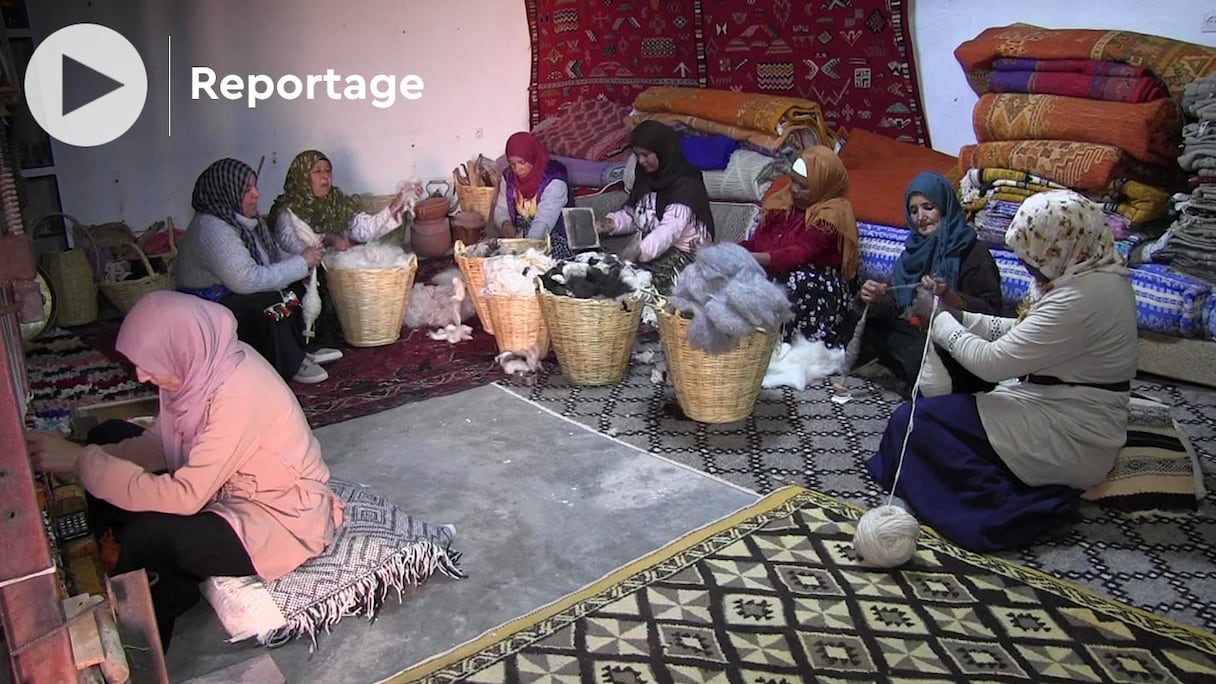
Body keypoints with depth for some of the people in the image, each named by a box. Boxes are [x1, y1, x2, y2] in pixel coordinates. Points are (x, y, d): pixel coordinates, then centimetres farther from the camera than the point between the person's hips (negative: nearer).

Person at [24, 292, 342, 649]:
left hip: (284, 518, -8)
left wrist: (81, 460, -25)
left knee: (146, 537, -23)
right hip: (235, 491, 9)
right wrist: (94, 455, -13)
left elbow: (184, 497, -29)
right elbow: (160, 443, 5)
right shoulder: (200, 366, -7)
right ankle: (174, 591, 14)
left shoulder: (239, 395, -31)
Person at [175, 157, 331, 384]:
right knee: (274, 305, -31)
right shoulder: (211, 229, -26)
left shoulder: (245, 219, 3)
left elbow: (274, 255, 11)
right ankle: (290, 364, -11)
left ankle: (303, 349, 4)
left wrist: (303, 259, -10)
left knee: (301, 286, -2)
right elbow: (248, 280, -33)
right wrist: (301, 263, -26)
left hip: (235, 292, 10)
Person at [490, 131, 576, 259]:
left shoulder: (554, 181, -19)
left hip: (552, 237, -5)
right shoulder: (509, 176, 2)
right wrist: (505, 224, -16)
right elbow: (501, 209, 8)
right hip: (518, 234, 5)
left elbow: (543, 224, -27)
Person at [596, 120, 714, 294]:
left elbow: (670, 229, -26)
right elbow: (631, 214, 19)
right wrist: (611, 223, -4)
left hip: (682, 254, -7)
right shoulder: (646, 178, 13)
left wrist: (640, 249, -42)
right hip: (649, 252, 7)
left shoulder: (685, 184, -14)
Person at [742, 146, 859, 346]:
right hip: (774, 273, 6)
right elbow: (757, 242, 8)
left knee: (801, 285, -39)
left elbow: (800, 254, -23)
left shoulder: (833, 213, -11)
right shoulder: (783, 200, 10)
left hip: (817, 282, -6)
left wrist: (749, 258, -35)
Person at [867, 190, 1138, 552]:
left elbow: (992, 361, -23)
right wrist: (958, 315, 2)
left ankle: (1006, 508, -11)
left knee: (914, 422, -15)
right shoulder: (1093, 271, 4)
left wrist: (940, 321, -7)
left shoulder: (1082, 297, -26)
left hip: (1070, 440, -10)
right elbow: (1022, 333, 11)